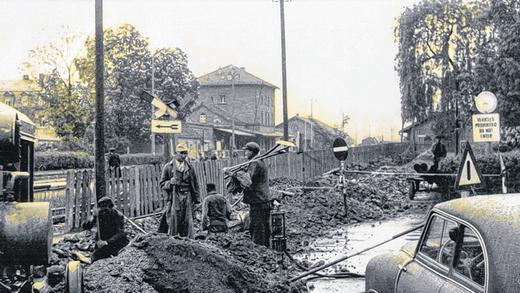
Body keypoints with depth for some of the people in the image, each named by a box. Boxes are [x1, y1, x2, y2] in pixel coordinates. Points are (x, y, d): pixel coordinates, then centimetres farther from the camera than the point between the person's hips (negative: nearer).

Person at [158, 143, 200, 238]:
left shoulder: (189, 167, 11)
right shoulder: (168, 167, 2)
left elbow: (195, 184, 15)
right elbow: (162, 183, 6)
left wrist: (196, 198, 10)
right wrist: (170, 182, -15)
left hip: (187, 197, 3)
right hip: (174, 197, -3)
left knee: (188, 221, 2)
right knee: (173, 221, -6)